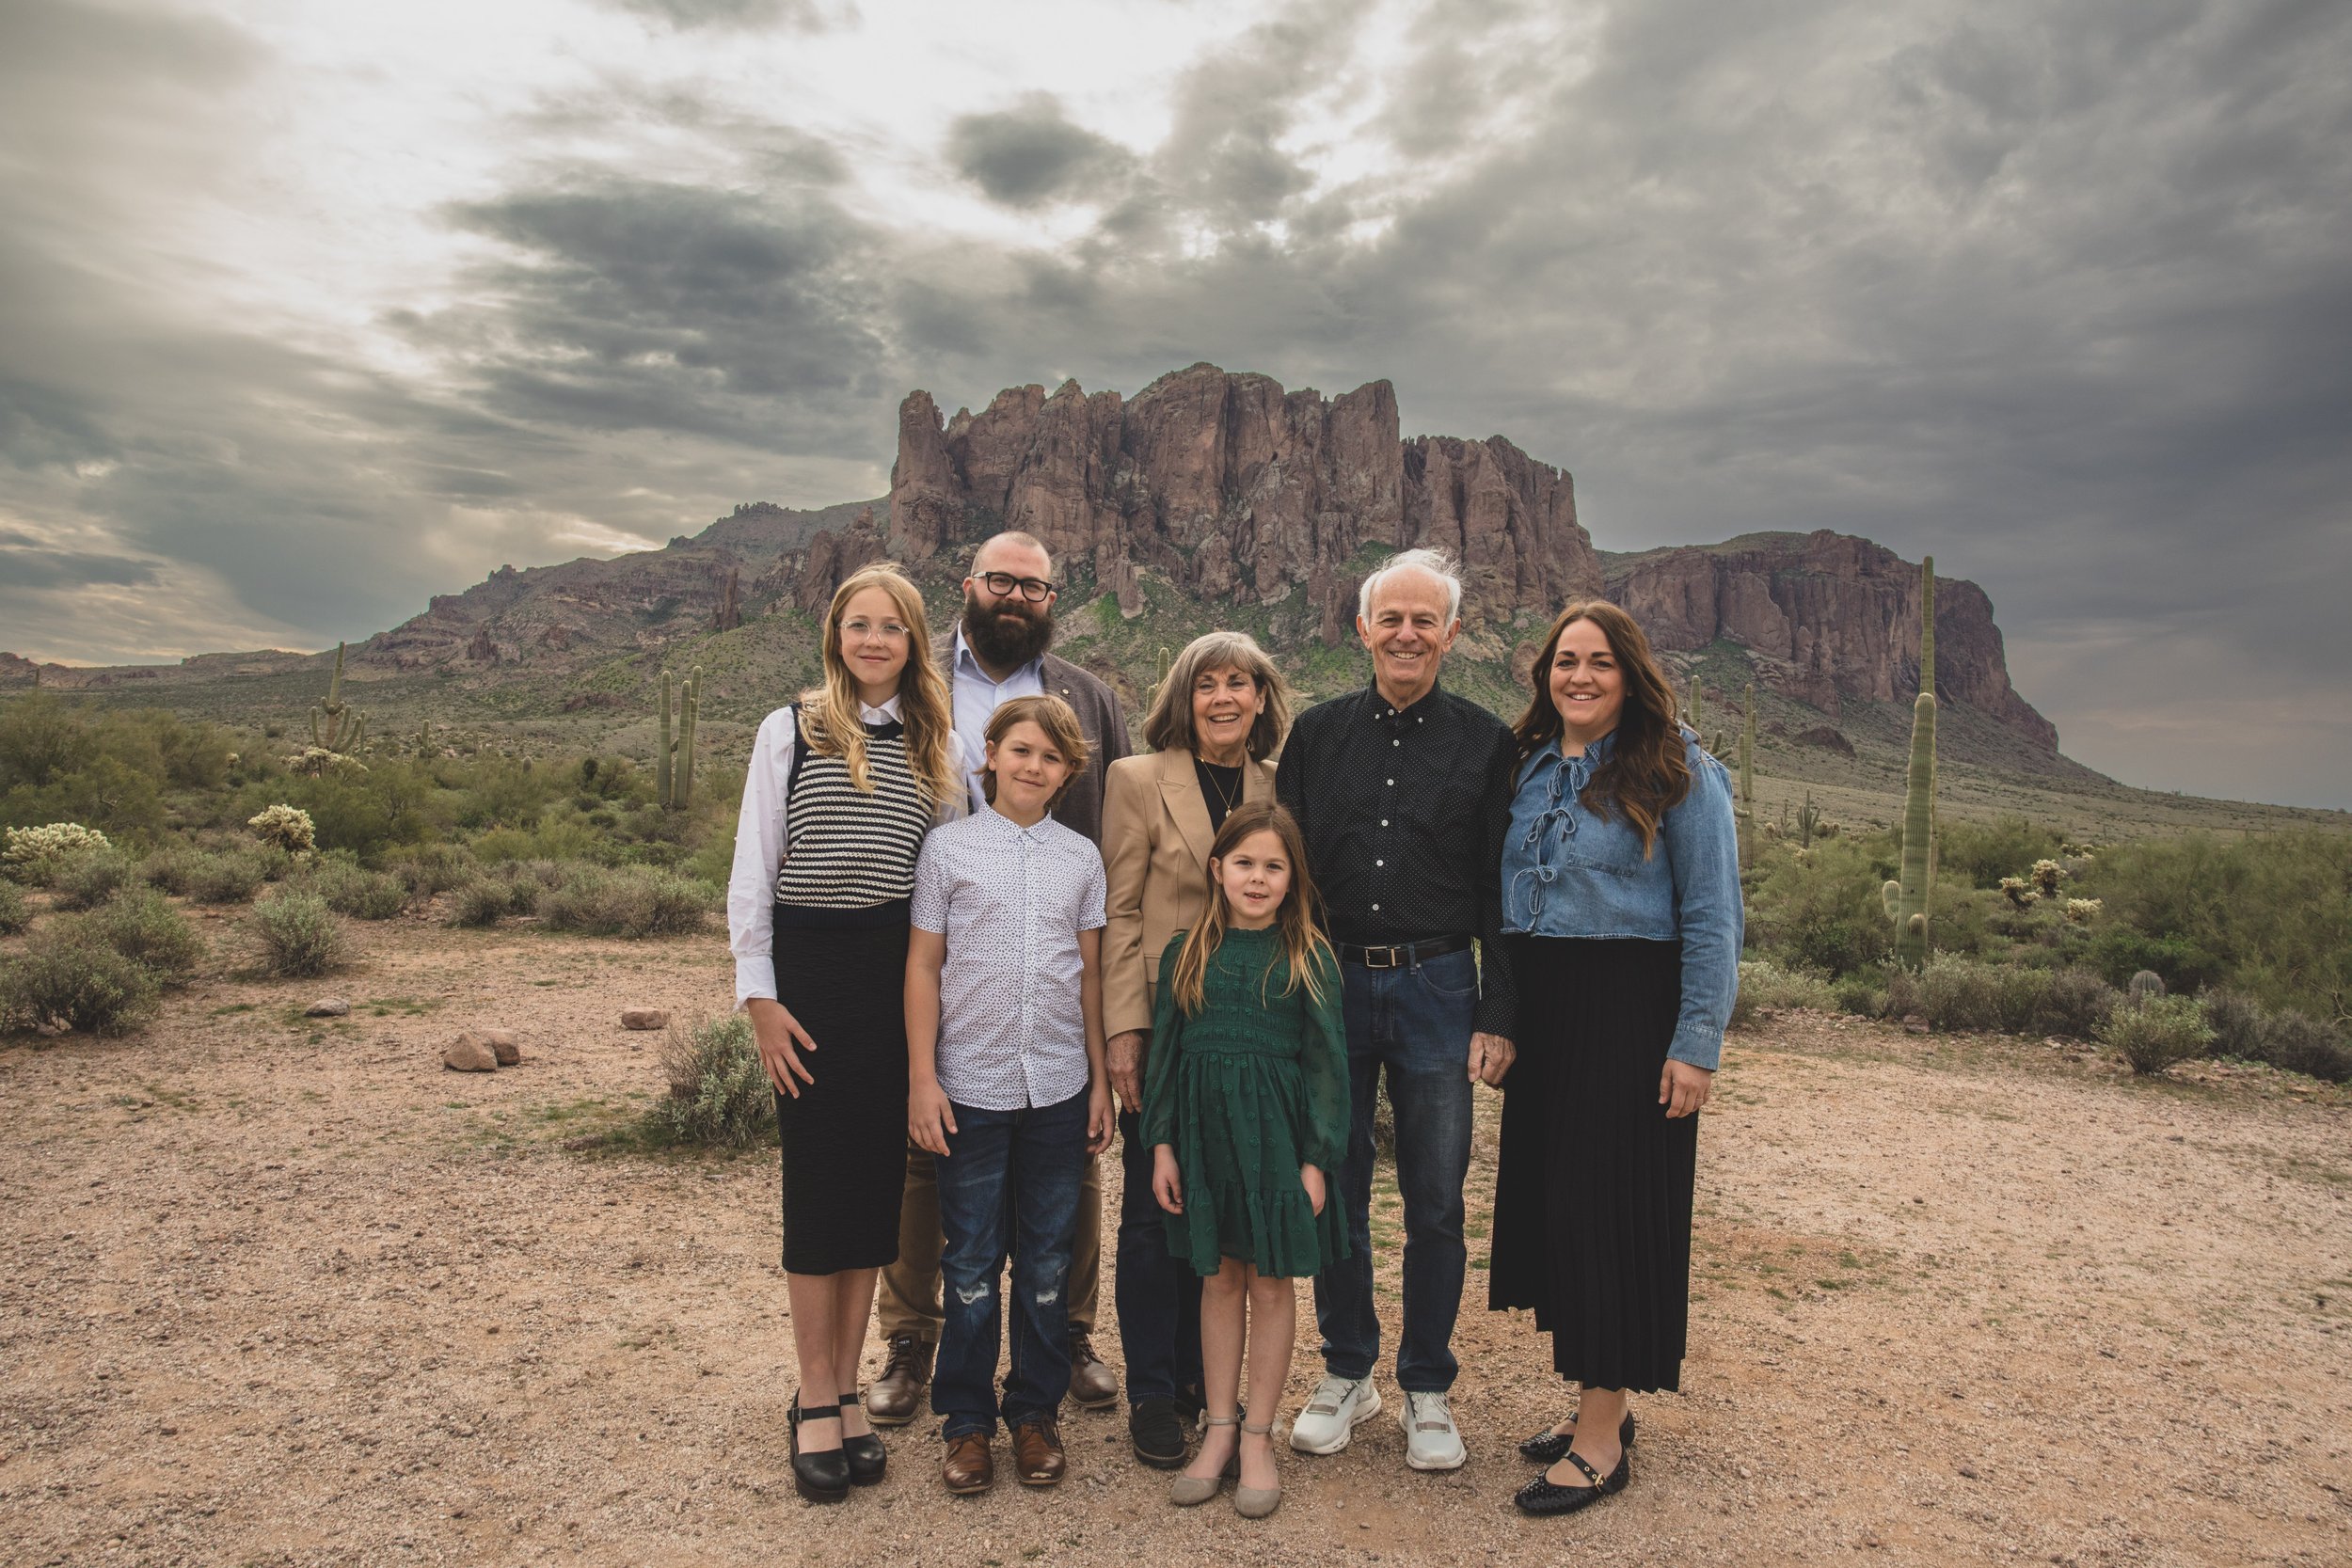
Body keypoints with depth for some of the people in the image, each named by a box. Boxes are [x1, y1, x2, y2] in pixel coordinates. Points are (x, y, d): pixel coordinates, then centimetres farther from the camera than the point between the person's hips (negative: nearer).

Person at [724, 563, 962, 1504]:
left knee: (875, 1179, 8)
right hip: (808, 967, -2)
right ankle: (816, 1402, 14)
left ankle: (845, 1391, 22)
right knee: (816, 1180, 1)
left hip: (901, 974, 3)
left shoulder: (940, 748, 7)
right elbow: (752, 871, 0)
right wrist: (758, 995, -5)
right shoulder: (789, 732, 0)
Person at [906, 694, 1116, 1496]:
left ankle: (1036, 1413, 27)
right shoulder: (948, 848, -1)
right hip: (971, 1087, -2)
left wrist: (1101, 1080, 8)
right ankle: (966, 1421, 23)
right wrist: (922, 1078, -4)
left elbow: (1092, 974, 10)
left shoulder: (1081, 858, 6)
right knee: (972, 1263, 8)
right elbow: (923, 967, 0)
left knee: (1047, 1262, 11)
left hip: (1059, 1088, 2)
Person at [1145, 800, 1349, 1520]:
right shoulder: (1187, 952, 2)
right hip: (1204, 1130, 2)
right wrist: (1162, 1144, 2)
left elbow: (1326, 1062, -3)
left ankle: (1258, 1439, 22)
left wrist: (1316, 1159, -7)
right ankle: (1218, 1430, 26)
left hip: (1275, 1132, -2)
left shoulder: (1308, 958, -4)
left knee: (1270, 1282, 8)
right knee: (1219, 1278, 12)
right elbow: (1165, 1051, 5)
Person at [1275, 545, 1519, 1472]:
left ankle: (1427, 1391, 25)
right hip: (1331, 986, 2)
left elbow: (1501, 893, 1)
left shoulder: (1485, 743, 2)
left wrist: (1498, 1016, -4)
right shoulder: (1317, 735, 6)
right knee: (1333, 1192, 10)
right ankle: (1347, 1373, 29)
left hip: (1438, 989, -1)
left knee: (1436, 1204, 7)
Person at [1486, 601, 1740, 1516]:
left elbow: (1712, 917, -9)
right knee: (1547, 1194, 9)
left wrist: (1697, 1044, -15)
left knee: (1610, 1199, -1)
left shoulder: (1677, 772, -6)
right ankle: (1596, 1402, 26)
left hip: (1629, 1011, -6)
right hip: (1538, 1010, 6)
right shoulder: (1526, 767, 9)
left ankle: (1603, 1438, 12)